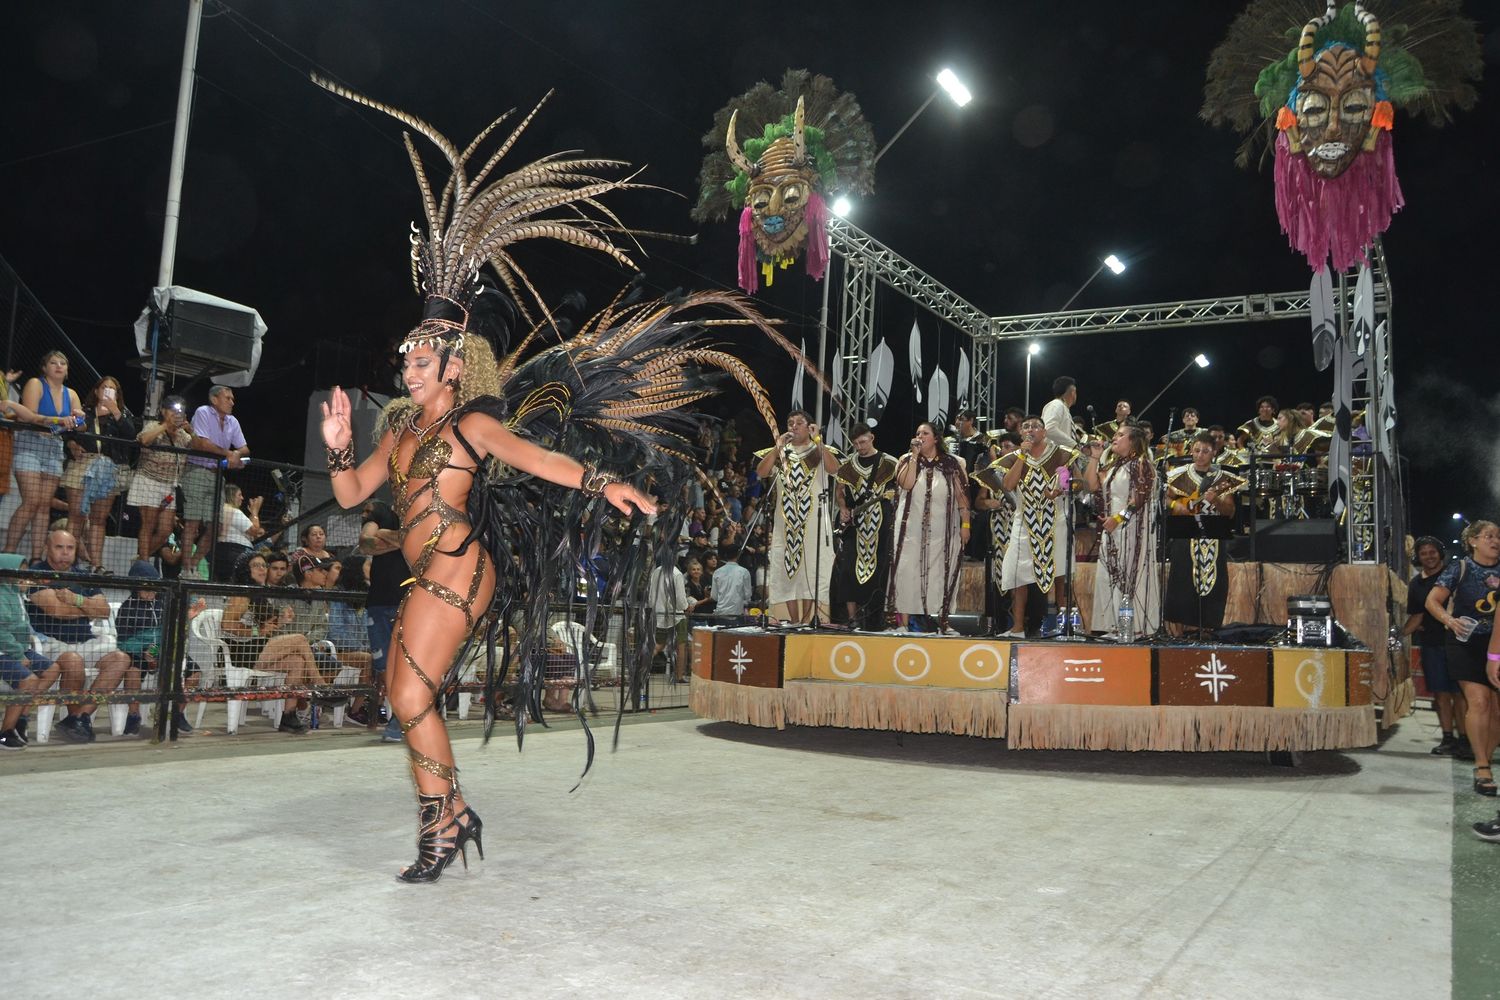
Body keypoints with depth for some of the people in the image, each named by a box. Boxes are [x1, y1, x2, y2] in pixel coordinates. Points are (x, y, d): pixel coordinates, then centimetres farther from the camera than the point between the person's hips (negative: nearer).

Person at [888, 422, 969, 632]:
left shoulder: (952, 464, 7)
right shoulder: (907, 460, 8)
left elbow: (962, 496, 6)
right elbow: (906, 484, -11)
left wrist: (965, 524, 0)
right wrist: (915, 455, -9)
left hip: (941, 529, 0)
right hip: (911, 527, 0)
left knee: (940, 572, 1)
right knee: (907, 571, -4)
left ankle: (942, 622, 7)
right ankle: (903, 623, -3)